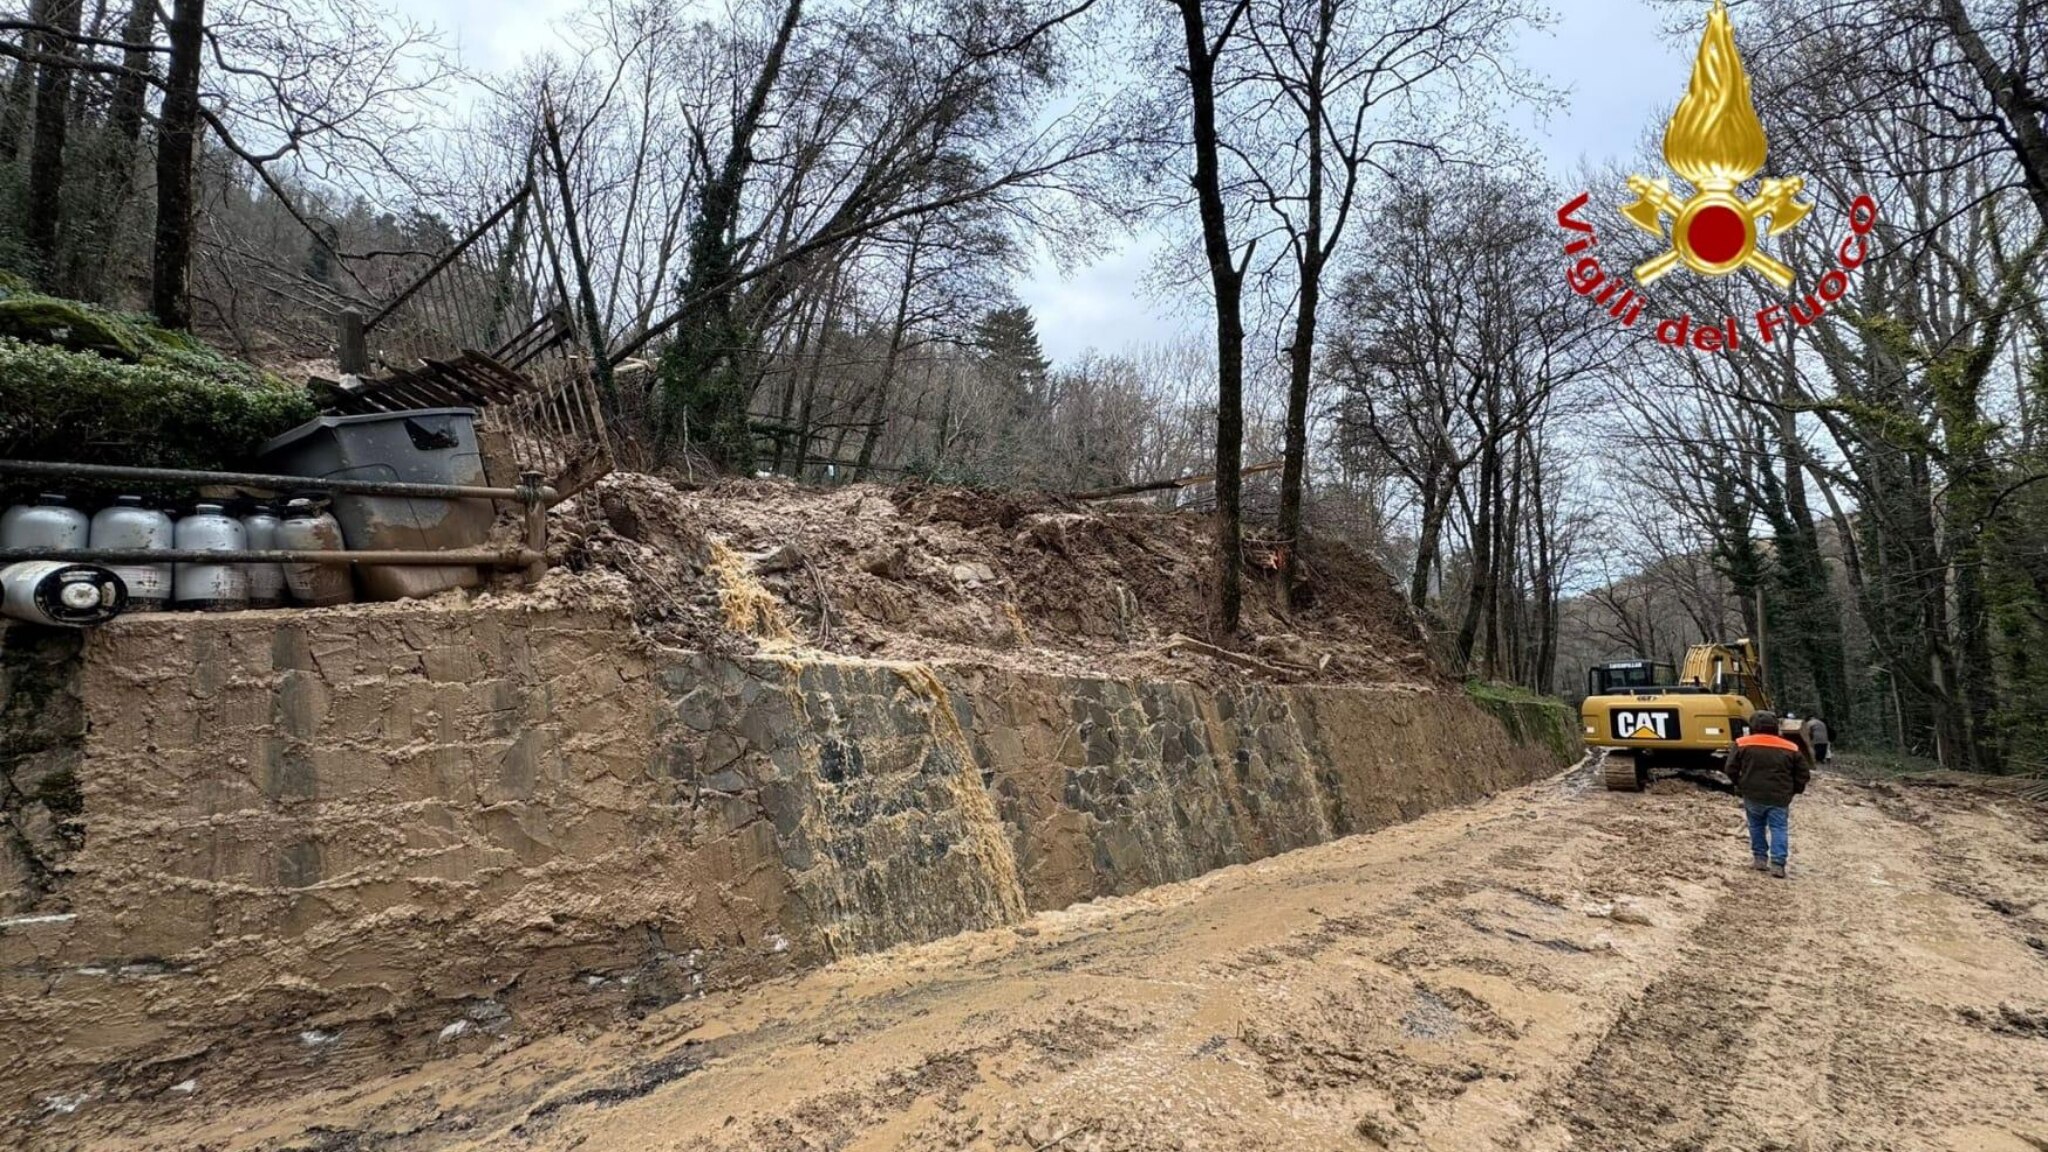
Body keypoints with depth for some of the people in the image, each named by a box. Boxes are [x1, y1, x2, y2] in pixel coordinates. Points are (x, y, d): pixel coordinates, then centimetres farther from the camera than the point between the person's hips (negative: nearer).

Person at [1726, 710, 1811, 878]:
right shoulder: (1791, 749, 4)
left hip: (1752, 796, 0)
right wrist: (1793, 790, 18)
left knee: (1756, 826, 15)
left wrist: (1740, 785, 15)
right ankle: (1778, 863, -6)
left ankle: (1760, 858, 14)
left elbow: (1731, 769, -1)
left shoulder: (1742, 744, -1)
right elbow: (1804, 774, 7)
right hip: (1779, 798, 0)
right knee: (1779, 828, 4)